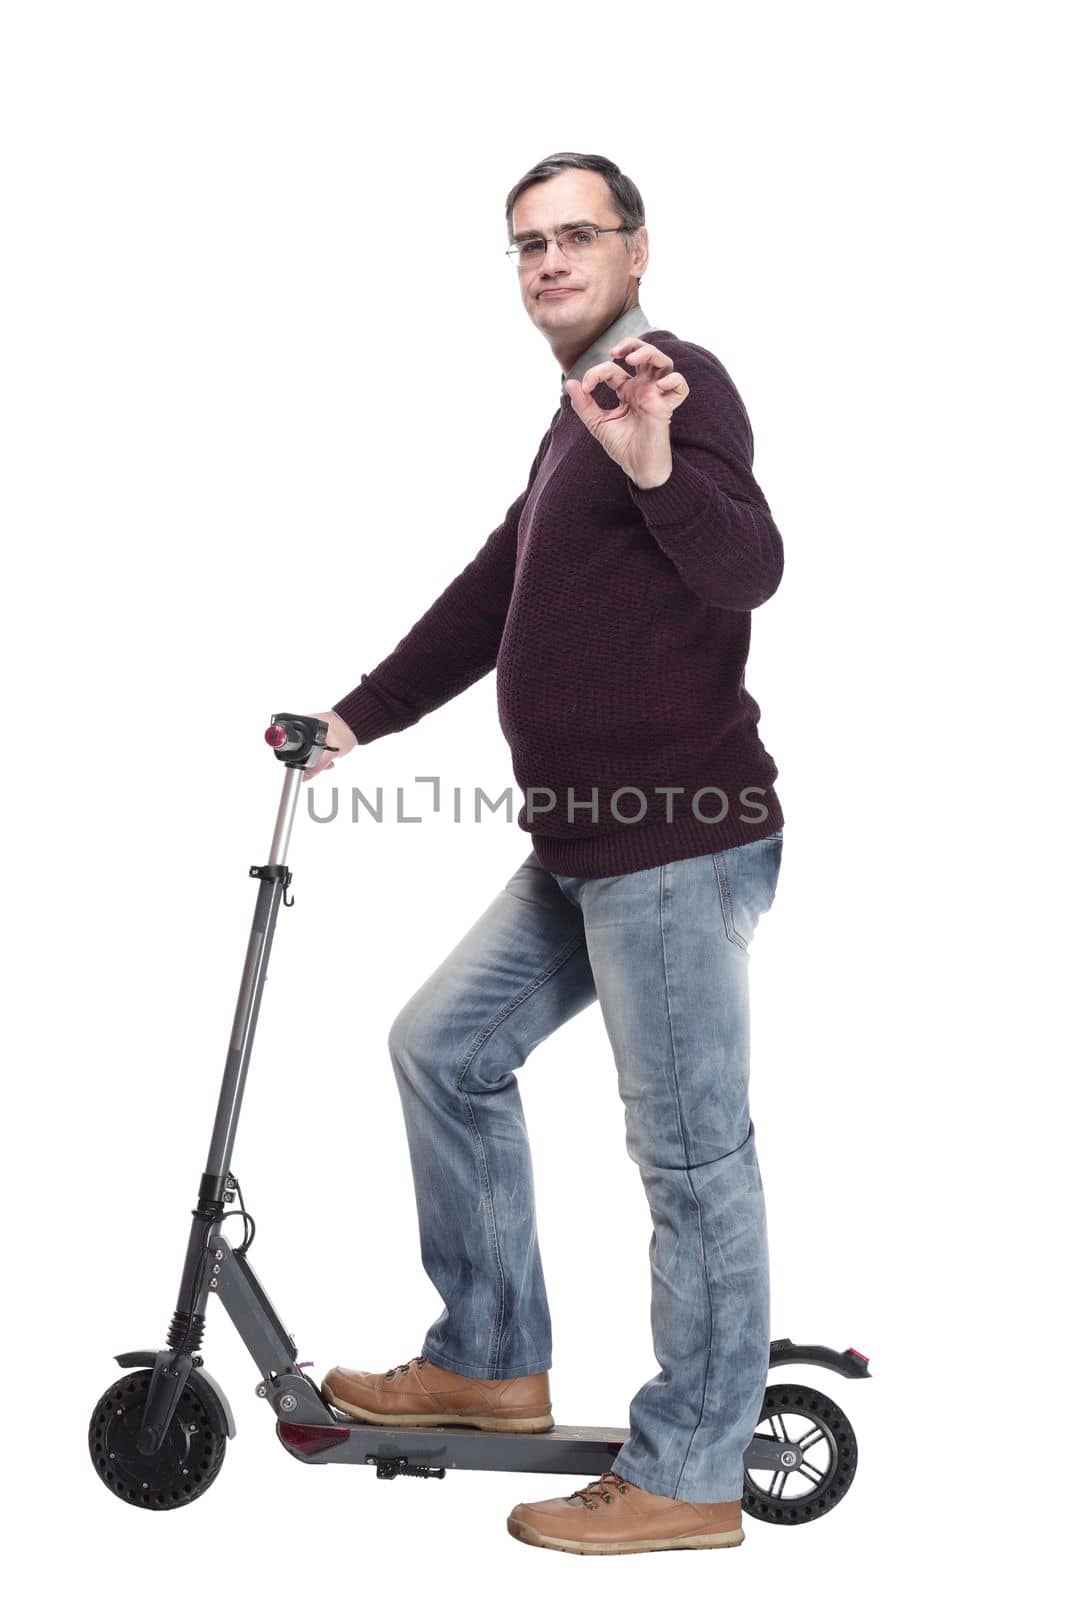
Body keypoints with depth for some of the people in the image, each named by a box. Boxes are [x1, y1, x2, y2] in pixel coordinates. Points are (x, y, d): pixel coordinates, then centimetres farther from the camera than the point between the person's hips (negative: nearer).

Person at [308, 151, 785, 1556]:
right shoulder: (575, 419, 22)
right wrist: (355, 720, 27)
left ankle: (690, 1477, 9)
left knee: (692, 1149, -3)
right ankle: (491, 1364, 27)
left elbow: (749, 568, -24)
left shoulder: (676, 382, -7)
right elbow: (493, 596, 27)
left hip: (682, 844, -10)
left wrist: (660, 471, -42)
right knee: (444, 1050, 15)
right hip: (586, 849, 10)